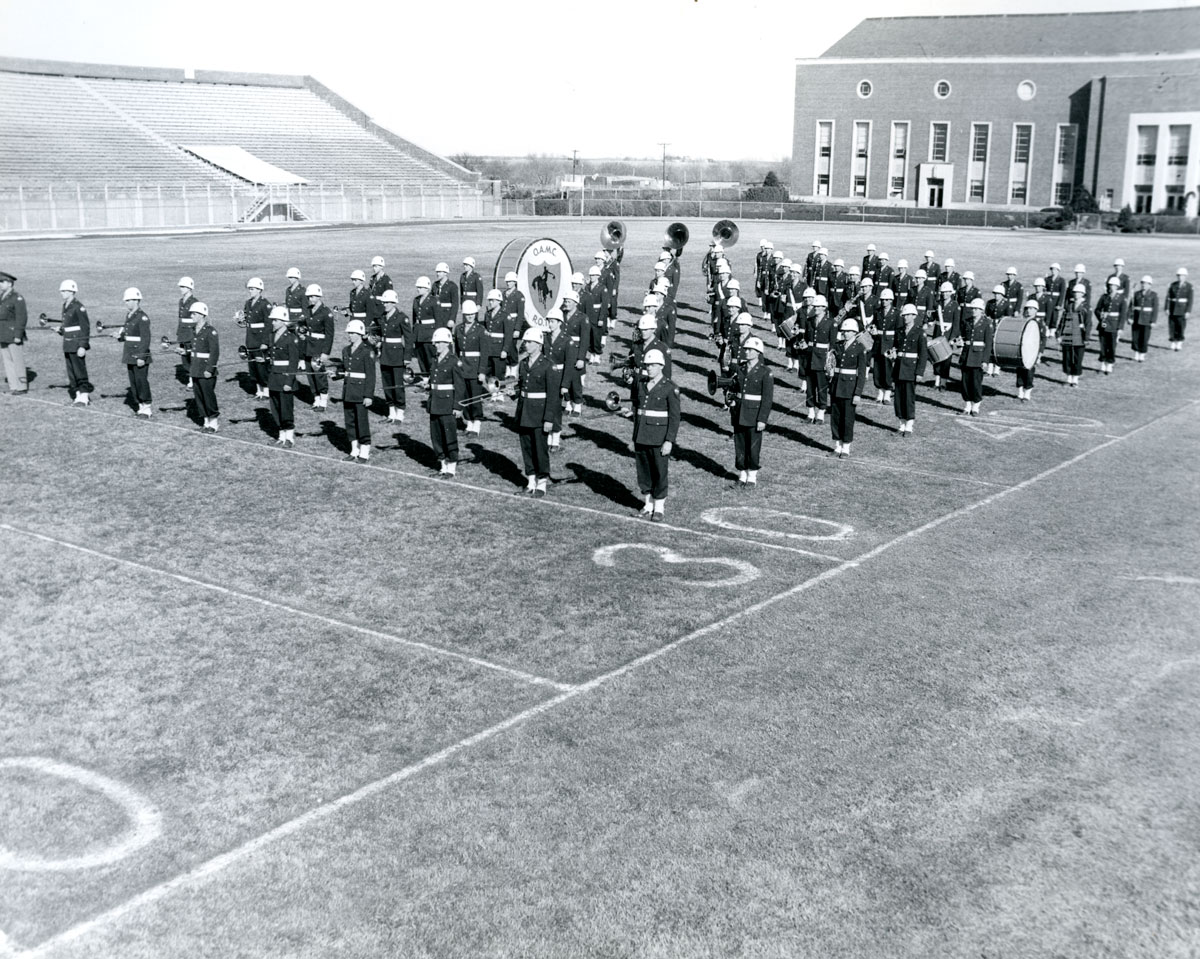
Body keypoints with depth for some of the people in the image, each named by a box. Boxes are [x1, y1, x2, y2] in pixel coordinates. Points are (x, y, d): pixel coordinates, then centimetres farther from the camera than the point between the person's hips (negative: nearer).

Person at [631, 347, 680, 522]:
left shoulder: (670, 388, -9)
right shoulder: (640, 384, 7)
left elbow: (675, 417, -9)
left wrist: (669, 441, -15)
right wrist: (635, 433, 15)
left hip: (659, 438, -5)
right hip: (640, 437, 5)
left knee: (660, 473, 2)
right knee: (643, 471, 10)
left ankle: (659, 508, 13)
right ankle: (649, 503, 24)